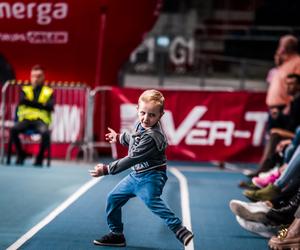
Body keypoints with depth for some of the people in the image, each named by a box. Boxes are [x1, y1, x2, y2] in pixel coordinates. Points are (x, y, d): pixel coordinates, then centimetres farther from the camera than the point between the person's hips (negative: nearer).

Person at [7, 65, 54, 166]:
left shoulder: (48, 91, 13)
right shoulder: (25, 89, 18)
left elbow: (50, 107, -3)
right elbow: (22, 101, -2)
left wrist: (30, 102, -5)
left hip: (41, 120, -2)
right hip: (26, 119, 2)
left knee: (45, 132, -37)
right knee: (14, 129, -31)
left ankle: (40, 157, -13)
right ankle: (20, 154, -7)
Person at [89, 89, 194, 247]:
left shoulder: (152, 136, -27)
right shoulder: (141, 125, 0)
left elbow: (132, 159, -29)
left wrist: (106, 169, -27)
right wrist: (119, 137, 44)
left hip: (151, 177, -10)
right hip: (136, 175, 10)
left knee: (151, 201, -34)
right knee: (113, 198, 16)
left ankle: (180, 231, -39)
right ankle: (116, 235, 31)